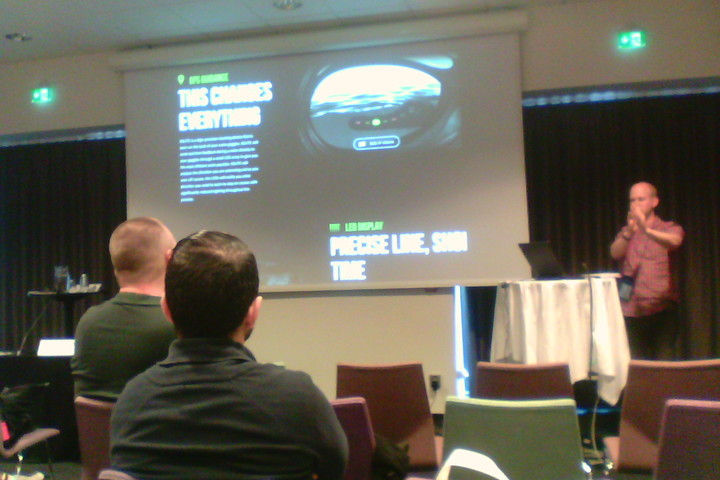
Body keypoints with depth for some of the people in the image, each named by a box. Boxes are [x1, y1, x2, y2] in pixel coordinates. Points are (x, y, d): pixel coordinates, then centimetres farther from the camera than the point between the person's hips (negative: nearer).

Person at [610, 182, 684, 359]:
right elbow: (615, 253, -6)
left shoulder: (669, 229, 7)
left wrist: (647, 229, -36)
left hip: (662, 309, -2)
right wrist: (629, 232, -25)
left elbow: (674, 241, -18)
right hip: (631, 311, 3)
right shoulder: (626, 233, 16)